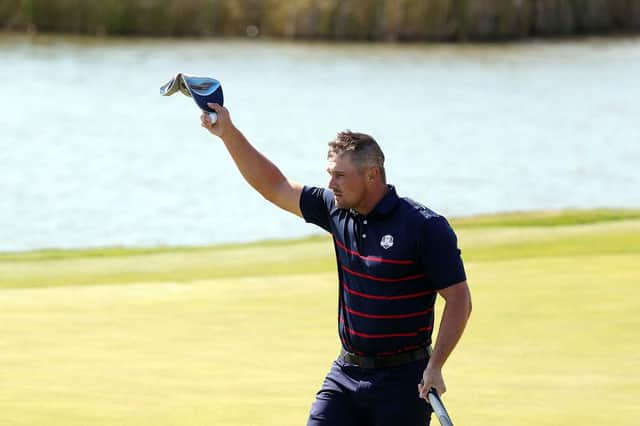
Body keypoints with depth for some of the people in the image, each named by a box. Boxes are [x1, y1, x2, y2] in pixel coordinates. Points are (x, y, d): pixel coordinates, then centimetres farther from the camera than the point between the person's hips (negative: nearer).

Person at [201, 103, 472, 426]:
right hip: (346, 373, 5)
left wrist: (435, 367, -20)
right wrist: (228, 133, 6)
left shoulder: (425, 227, -14)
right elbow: (275, 187, 13)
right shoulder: (338, 211, 4)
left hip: (402, 381, -5)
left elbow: (459, 299, -13)